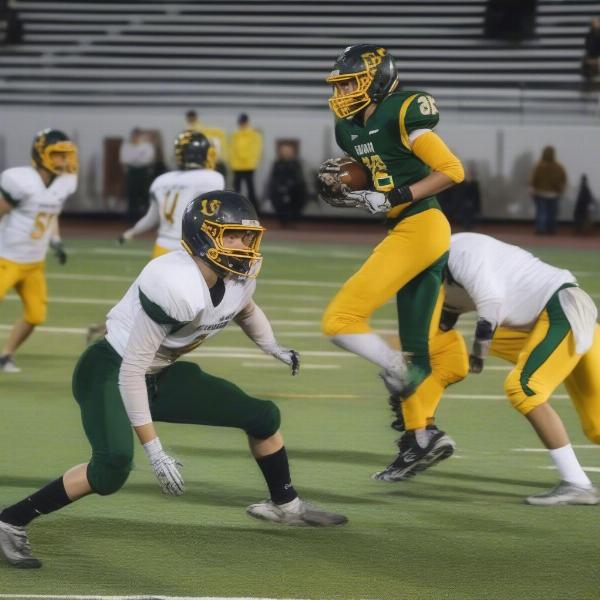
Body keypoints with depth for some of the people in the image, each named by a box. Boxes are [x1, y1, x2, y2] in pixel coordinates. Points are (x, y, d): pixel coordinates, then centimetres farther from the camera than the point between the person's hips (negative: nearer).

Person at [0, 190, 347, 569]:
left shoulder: (239, 275, -8)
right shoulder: (176, 286, -33)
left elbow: (245, 310, 22)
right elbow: (131, 370, -30)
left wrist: (275, 349, 10)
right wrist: (155, 452, -29)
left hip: (161, 375, 9)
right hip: (110, 371, -9)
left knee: (263, 416, 11)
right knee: (114, 467, -33)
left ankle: (285, 504, 35)